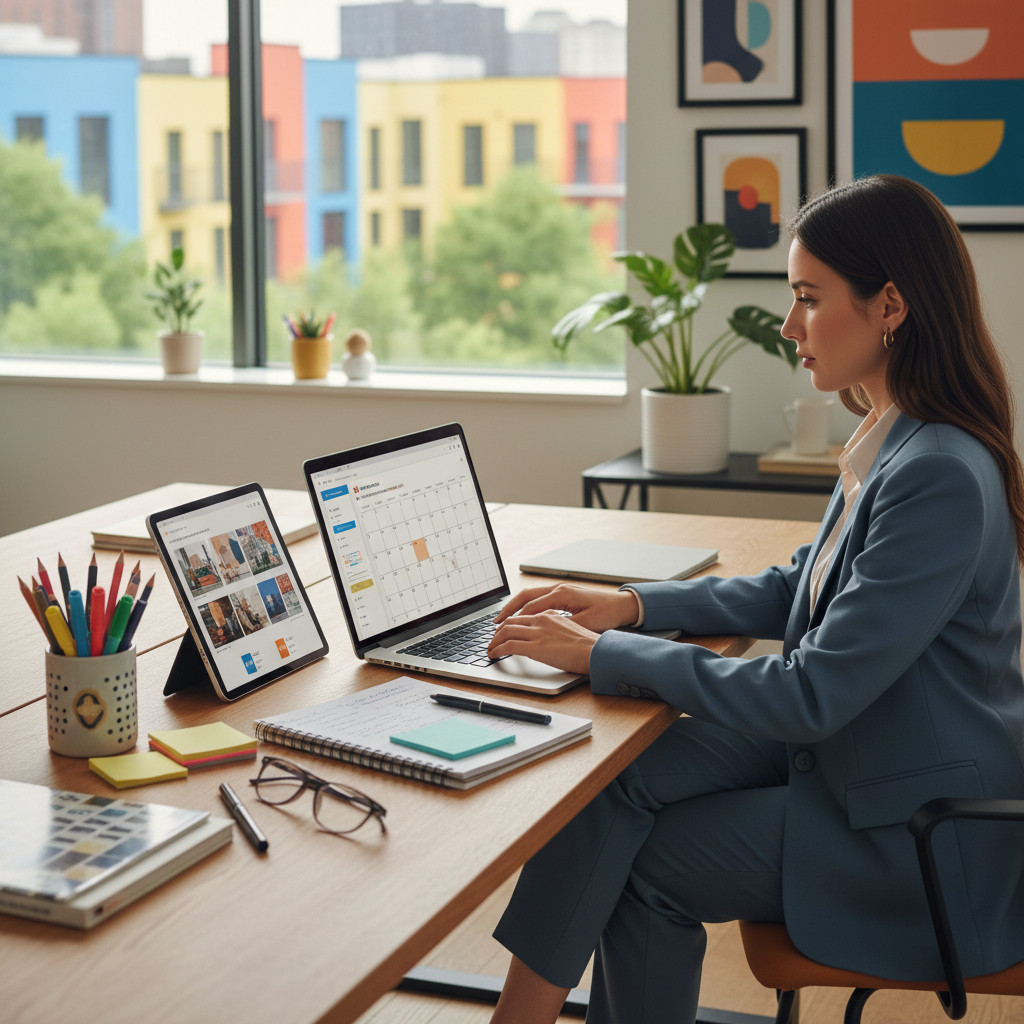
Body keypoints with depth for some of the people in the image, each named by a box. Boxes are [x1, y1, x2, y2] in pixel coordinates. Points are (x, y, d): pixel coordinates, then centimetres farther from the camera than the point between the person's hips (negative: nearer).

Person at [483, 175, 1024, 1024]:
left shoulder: (941, 477, -27)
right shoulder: (893, 442, 4)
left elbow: (812, 696, -27)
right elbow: (797, 591, 16)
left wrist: (603, 655, -20)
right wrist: (632, 606, 3)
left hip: (930, 835, -8)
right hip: (856, 744, 8)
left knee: (650, 866, -5)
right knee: (623, 782, -5)